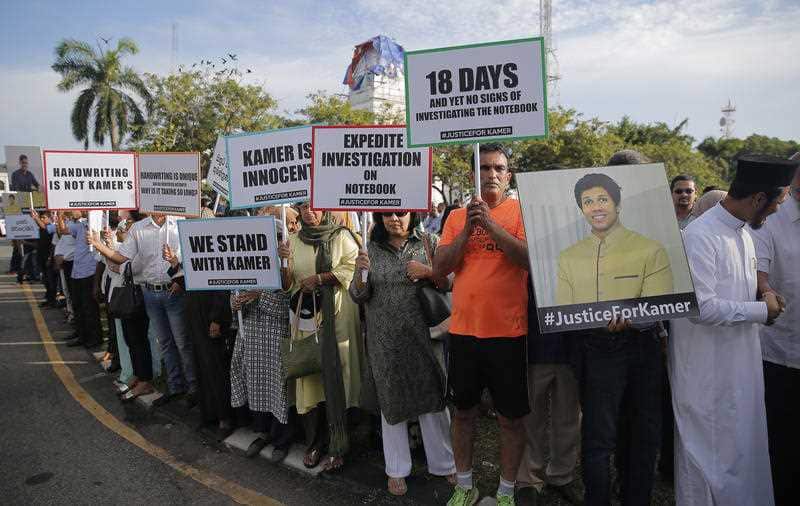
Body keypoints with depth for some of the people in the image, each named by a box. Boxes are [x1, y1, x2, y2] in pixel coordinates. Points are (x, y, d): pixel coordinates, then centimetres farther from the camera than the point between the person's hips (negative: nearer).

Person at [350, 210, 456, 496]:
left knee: (432, 397, 6)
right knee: (391, 399, 12)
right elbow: (358, 296, 2)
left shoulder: (428, 242, 2)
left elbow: (449, 283, 1)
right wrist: (360, 272, -17)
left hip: (422, 335, -1)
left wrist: (428, 272, -16)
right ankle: (396, 470, 28)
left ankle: (443, 464, 26)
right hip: (385, 341, 1)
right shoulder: (372, 249, 4)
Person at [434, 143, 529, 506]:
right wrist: (468, 229, -11)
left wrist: (490, 222, -21)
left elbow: (531, 258, -17)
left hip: (507, 331, -3)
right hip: (463, 329, 3)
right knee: (463, 411, 16)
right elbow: (439, 269, 0)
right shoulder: (457, 216, 8)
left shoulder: (520, 211, -2)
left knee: (511, 417, 9)